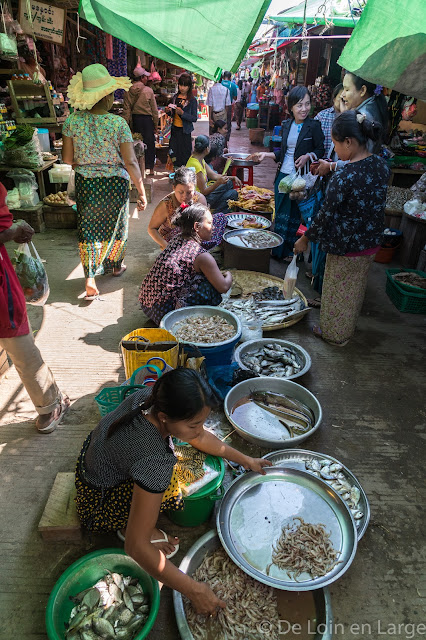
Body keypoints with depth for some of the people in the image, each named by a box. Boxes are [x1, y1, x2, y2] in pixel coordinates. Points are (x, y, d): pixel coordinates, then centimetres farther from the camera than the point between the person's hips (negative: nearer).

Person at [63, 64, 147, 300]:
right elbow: (130, 162, -17)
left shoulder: (72, 121, -7)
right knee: (115, 227, 19)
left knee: (88, 229, 12)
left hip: (85, 184, 2)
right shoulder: (118, 123, -15)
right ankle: (115, 265, 41)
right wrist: (142, 191, -10)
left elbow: (67, 158, -2)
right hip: (114, 184, -2)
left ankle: (90, 277, 4)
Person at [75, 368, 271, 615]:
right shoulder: (155, 462, -40)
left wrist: (245, 460, 1)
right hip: (97, 504, -7)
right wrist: (194, 590, -27)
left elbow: (199, 437, -2)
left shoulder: (153, 398, -19)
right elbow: (135, 547, -34)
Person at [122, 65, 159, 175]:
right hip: (147, 118, -3)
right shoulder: (148, 91, -8)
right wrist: (156, 124, 4)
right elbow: (154, 109, -5)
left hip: (135, 119, 3)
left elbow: (126, 109, -1)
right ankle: (150, 168, 8)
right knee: (149, 143, 6)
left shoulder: (129, 91, -1)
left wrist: (126, 123, 3)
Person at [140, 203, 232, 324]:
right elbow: (223, 287, -12)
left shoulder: (177, 239, 6)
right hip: (164, 313, -8)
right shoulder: (201, 256, -17)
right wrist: (228, 276, 11)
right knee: (213, 287, -7)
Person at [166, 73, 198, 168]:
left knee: (184, 154, -3)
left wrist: (182, 113, -23)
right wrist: (168, 111, -3)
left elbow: (194, 118, -11)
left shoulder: (192, 100, -6)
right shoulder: (175, 97, 9)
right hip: (175, 129, 5)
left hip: (185, 131, -5)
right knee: (174, 152, 6)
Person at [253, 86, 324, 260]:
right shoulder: (287, 125, 9)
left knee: (294, 215, 4)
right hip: (283, 174, 5)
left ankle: (288, 250, 19)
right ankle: (278, 249, 24)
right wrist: (266, 154, 8)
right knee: (280, 213, 11)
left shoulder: (313, 126, -7)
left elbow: (321, 150, -3)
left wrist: (308, 156, -20)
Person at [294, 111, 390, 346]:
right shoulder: (381, 165, -4)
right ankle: (348, 328, 45)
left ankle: (334, 334, 33)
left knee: (338, 292, 14)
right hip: (372, 242, 7)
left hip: (346, 247, -7)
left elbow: (326, 216, -22)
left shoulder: (344, 177, -27)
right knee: (356, 289, 24)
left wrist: (305, 239, -5)